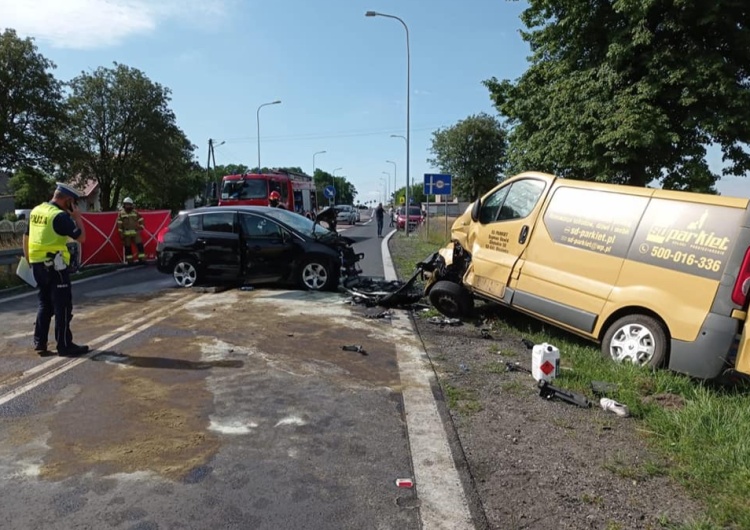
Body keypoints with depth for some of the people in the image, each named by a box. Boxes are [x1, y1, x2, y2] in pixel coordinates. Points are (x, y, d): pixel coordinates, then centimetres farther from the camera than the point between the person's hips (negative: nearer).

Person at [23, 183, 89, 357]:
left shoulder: (36, 211, 10)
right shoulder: (60, 216, -15)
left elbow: (26, 237, 17)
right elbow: (81, 237, -15)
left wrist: (28, 260, 23)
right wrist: (77, 217, -4)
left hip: (37, 265, 8)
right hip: (55, 266, -8)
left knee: (45, 304, 18)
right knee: (62, 306, -1)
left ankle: (39, 343, 22)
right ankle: (65, 346, 3)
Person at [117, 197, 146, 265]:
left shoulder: (135, 212, 8)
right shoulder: (121, 213, 2)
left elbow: (141, 220, 15)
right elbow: (119, 224, -1)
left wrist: (140, 228, 7)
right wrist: (121, 233, -6)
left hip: (135, 233, 2)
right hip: (126, 233, -1)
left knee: (140, 245, -8)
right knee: (128, 247, 3)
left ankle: (142, 259, -4)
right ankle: (129, 261, 10)